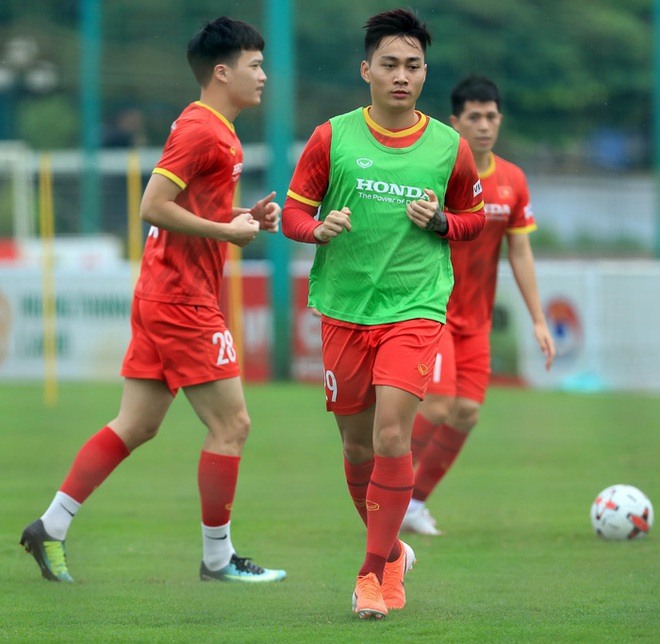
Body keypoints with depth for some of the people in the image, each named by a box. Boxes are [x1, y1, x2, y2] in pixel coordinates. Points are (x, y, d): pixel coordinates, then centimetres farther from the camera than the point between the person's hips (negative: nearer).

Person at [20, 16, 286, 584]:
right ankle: (218, 559, 3)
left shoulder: (216, 131, 17)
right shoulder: (200, 129, -15)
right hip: (183, 301, -10)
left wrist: (247, 217, 10)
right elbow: (154, 207, -22)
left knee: (136, 426, 11)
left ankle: (51, 527, 12)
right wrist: (228, 231, -16)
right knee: (231, 425, -4)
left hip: (163, 297, 10)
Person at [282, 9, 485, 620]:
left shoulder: (450, 147, 1)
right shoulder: (332, 138, 0)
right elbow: (294, 212, 7)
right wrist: (320, 228, -15)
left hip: (414, 309, -2)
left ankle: (377, 572, -6)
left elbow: (474, 216, 16)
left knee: (392, 436, -17)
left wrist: (440, 221, -6)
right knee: (357, 446, 9)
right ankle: (389, 549, 33)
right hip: (343, 309, 2)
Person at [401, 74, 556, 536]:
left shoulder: (512, 181, 4)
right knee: (437, 406, -17)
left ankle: (414, 502, 12)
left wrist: (539, 320, 3)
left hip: (476, 319, 5)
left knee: (466, 413, -3)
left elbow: (521, 252, 7)